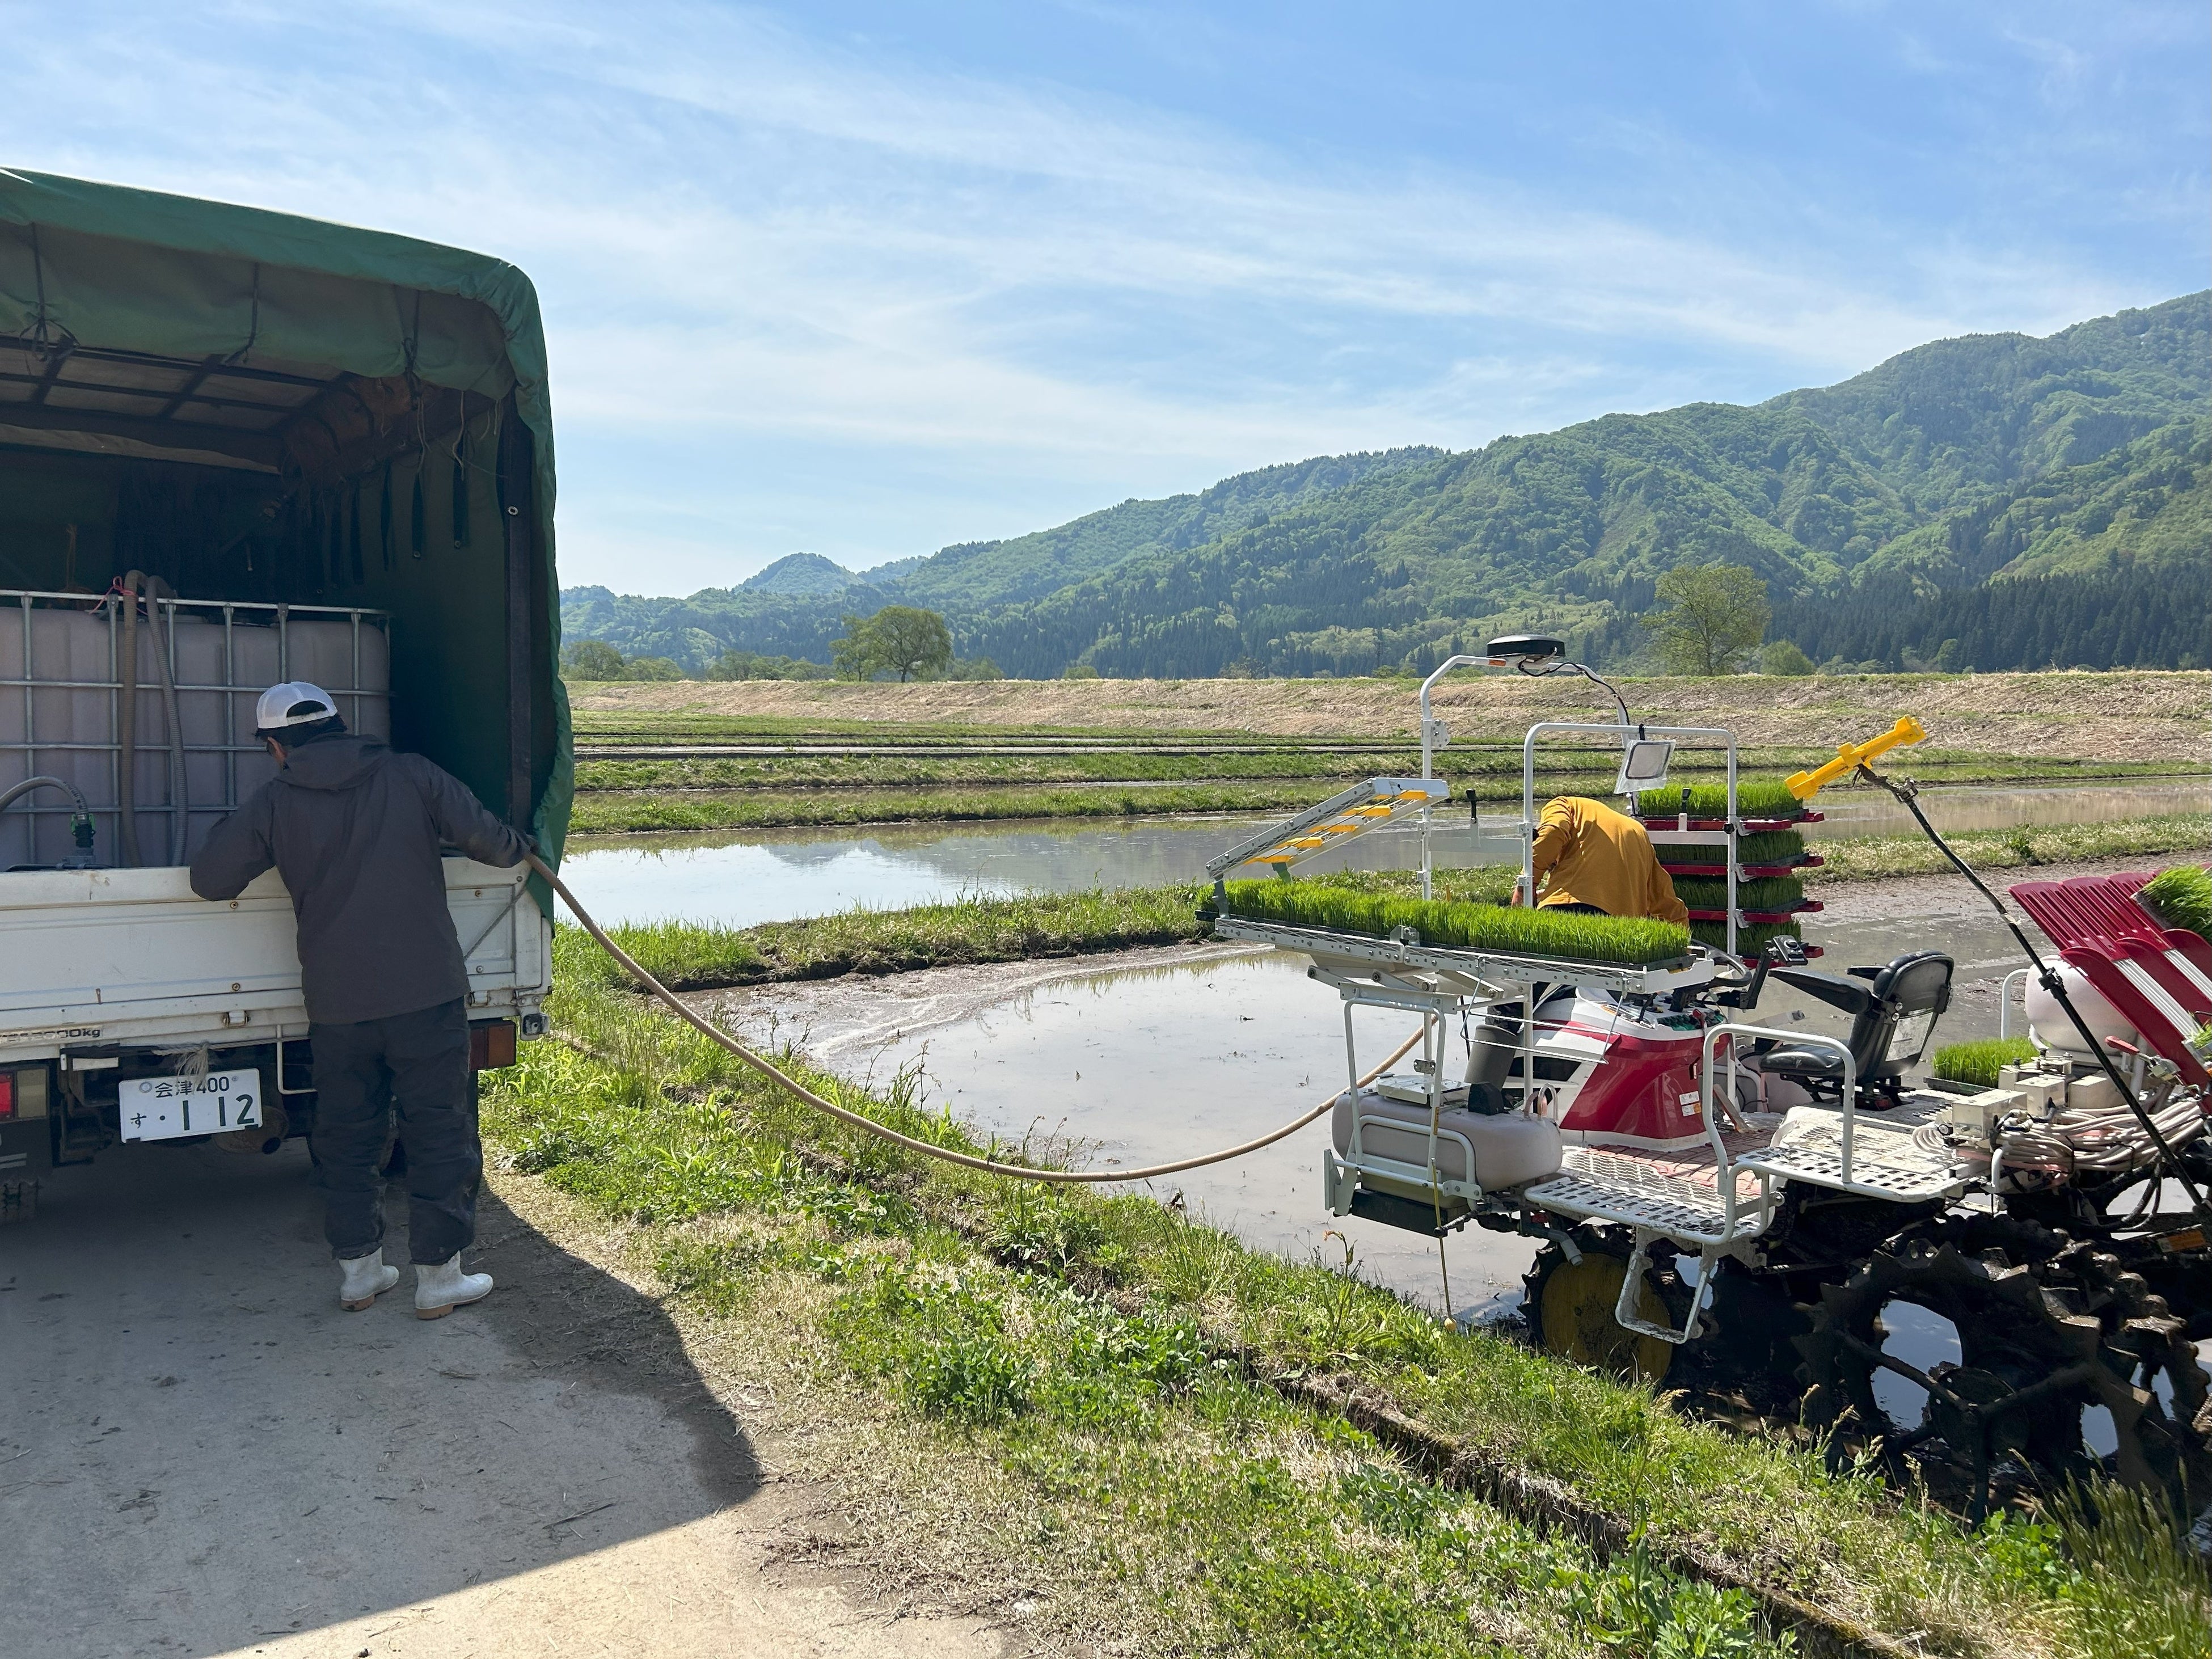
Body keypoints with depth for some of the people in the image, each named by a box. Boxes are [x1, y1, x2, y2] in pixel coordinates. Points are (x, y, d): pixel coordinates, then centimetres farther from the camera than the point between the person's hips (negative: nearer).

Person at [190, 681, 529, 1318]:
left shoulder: (272, 803, 3)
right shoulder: (410, 775, 0)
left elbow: (209, 879, 5)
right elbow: (484, 836, -5)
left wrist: (228, 831, 25)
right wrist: (518, 849, 18)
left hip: (337, 1003, 2)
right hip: (426, 992, -2)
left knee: (346, 1138, 16)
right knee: (439, 1132, 6)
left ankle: (358, 1271, 24)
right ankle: (438, 1276, 9)